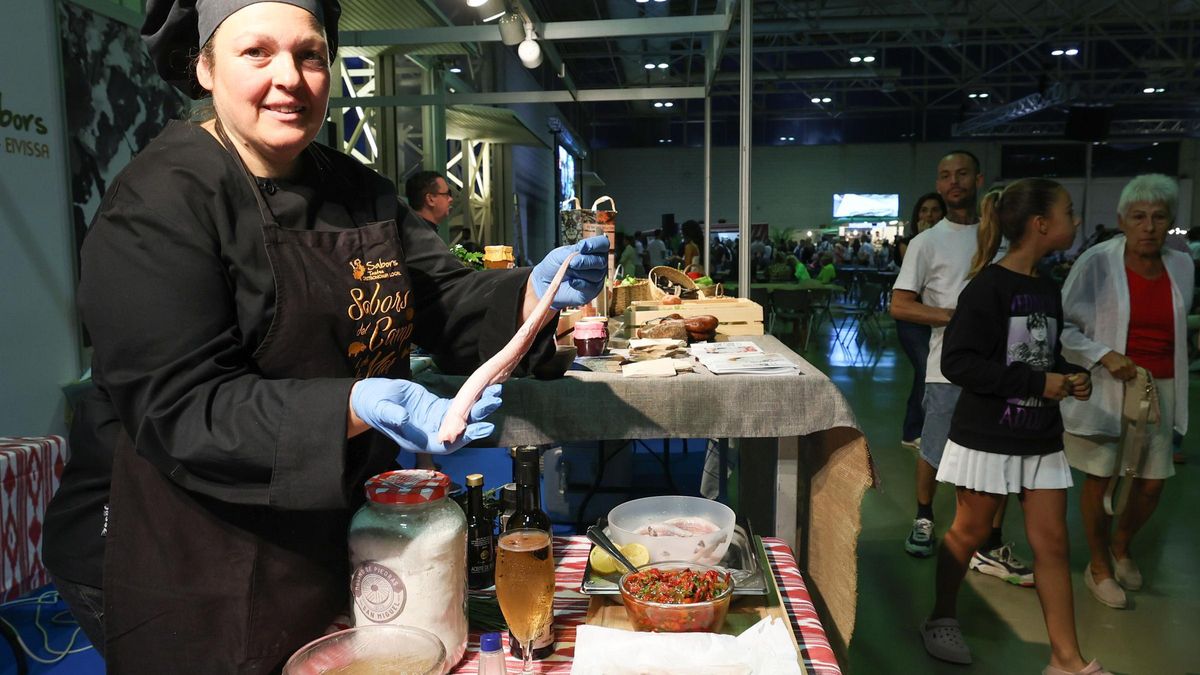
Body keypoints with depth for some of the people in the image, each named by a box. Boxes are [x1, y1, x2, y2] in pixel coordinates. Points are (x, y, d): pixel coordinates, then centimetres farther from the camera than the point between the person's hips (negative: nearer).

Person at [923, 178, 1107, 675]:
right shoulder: (989, 287, -16)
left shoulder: (1047, 290, 7)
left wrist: (1071, 375, -2)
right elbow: (957, 362, -22)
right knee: (970, 532, 9)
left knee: (1052, 542, 8)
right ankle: (942, 619, 31)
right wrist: (1038, 382, -22)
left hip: (1040, 437, 7)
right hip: (988, 435, -7)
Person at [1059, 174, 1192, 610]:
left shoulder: (1181, 267, 3)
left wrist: (1175, 383, 14)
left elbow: (1177, 328, 18)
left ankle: (1122, 545, 40)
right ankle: (1099, 567, 25)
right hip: (1105, 388, -5)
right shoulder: (1097, 262, -12)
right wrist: (1103, 356, -19)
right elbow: (1062, 325, -9)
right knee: (1099, 479, 5)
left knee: (1152, 483, 10)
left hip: (1160, 390, 5)